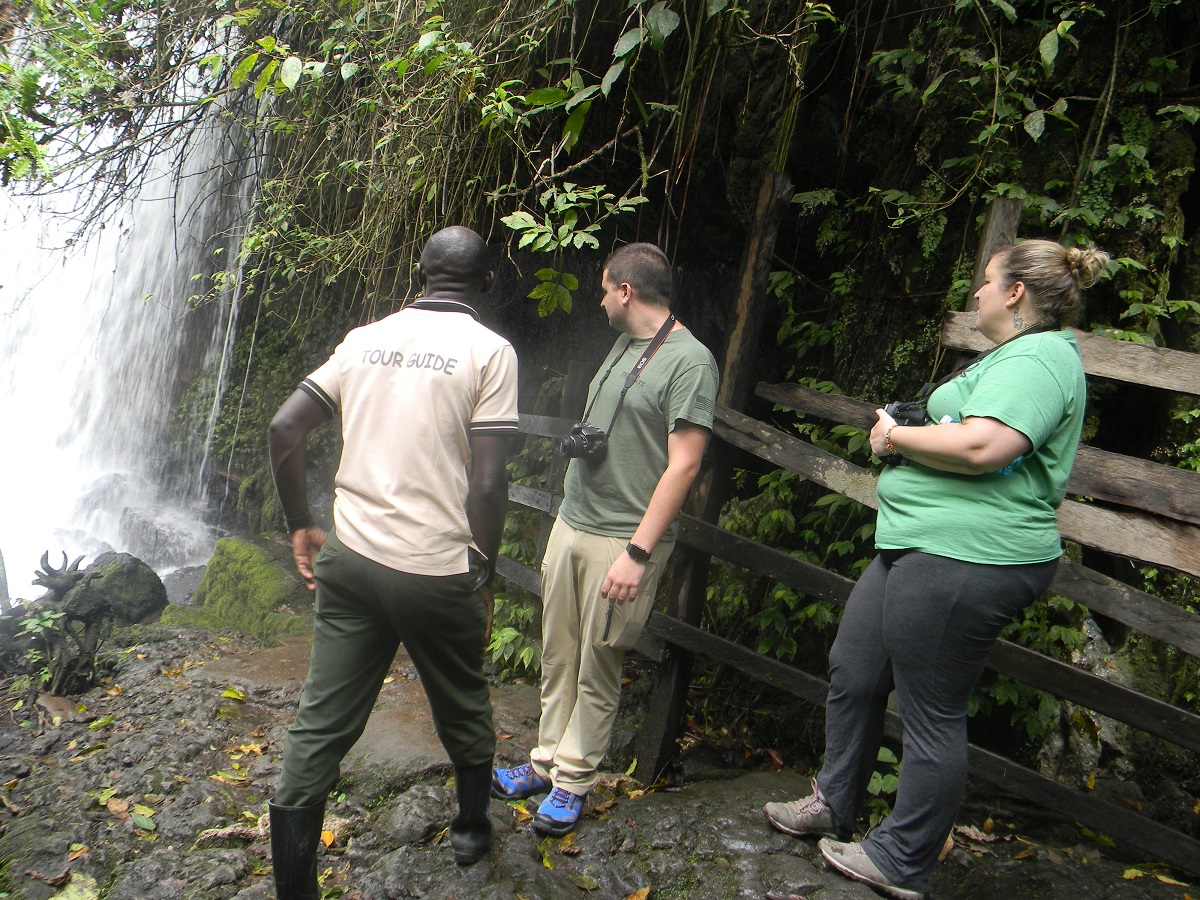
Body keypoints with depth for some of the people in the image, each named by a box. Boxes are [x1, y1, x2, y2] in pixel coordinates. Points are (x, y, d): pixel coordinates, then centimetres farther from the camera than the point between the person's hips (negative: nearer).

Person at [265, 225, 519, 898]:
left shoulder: (366, 337, 8)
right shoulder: (490, 351, -6)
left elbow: (285, 427, 4)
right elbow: (487, 483, -13)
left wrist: (301, 526, 14)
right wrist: (485, 575, -1)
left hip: (351, 559, 4)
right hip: (439, 570, -3)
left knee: (322, 723, 10)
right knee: (463, 708, 21)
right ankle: (472, 828, 43)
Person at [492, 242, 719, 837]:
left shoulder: (690, 360, -13)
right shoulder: (624, 347, 14)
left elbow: (682, 464, -17)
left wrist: (637, 552, -20)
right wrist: (578, 438, 8)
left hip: (623, 541, -8)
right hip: (571, 523, 8)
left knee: (597, 666, 4)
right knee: (558, 655, 13)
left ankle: (574, 781, 18)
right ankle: (547, 761, 27)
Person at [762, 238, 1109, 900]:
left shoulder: (1037, 357, -13)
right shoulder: (1011, 355, 22)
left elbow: (983, 447, -29)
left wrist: (895, 436, -13)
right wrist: (903, 437, 13)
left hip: (963, 559, -12)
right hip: (922, 548, 12)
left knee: (931, 712, 0)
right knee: (852, 672, 18)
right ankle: (832, 807, 35)